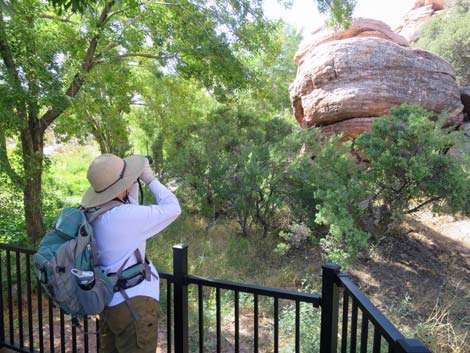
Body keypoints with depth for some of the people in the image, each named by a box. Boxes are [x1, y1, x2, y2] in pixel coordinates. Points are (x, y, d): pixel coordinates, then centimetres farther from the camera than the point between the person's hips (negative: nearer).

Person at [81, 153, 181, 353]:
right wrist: (150, 179, -7)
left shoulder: (92, 213, 1)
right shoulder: (124, 216, -26)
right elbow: (172, 208, -18)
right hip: (132, 304, -9)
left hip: (109, 301, 9)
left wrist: (135, 182, 10)